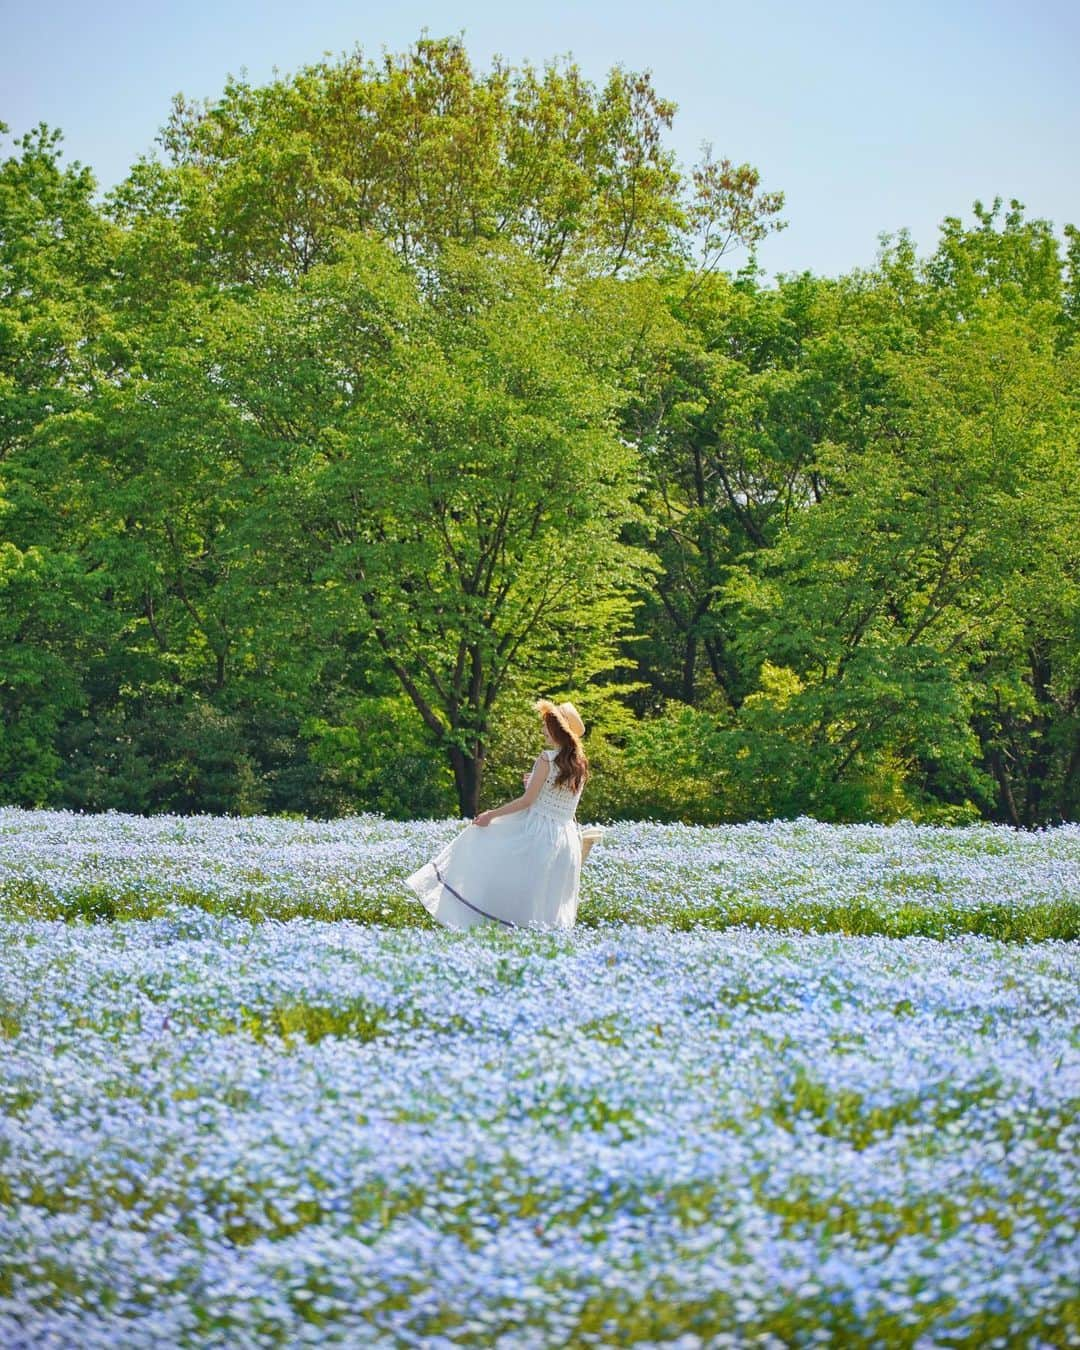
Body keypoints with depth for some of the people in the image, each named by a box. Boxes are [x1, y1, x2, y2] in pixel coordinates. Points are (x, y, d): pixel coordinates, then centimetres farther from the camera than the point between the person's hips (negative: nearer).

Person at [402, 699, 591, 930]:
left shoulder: (547, 759, -13)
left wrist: (491, 815, -6)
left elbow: (527, 801, -12)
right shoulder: (581, 765, 6)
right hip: (566, 839, 6)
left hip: (536, 832, -6)